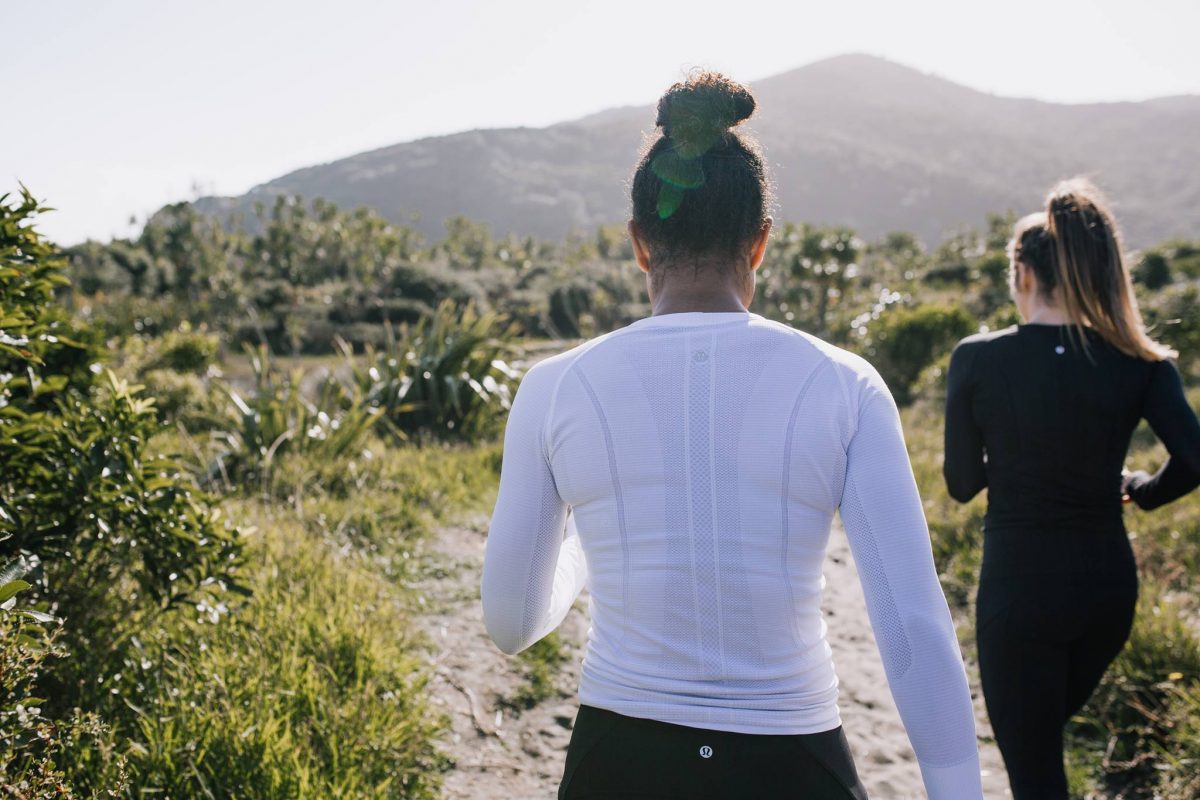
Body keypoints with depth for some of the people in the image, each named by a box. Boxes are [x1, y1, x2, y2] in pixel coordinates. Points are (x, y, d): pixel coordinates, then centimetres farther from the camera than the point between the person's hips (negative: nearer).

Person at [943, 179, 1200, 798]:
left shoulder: (978, 359, -11)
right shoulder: (1139, 364, -6)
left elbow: (962, 483, -4)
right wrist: (1142, 489, 7)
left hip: (1017, 589, -3)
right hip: (1108, 584, 4)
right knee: (1049, 724, 30)